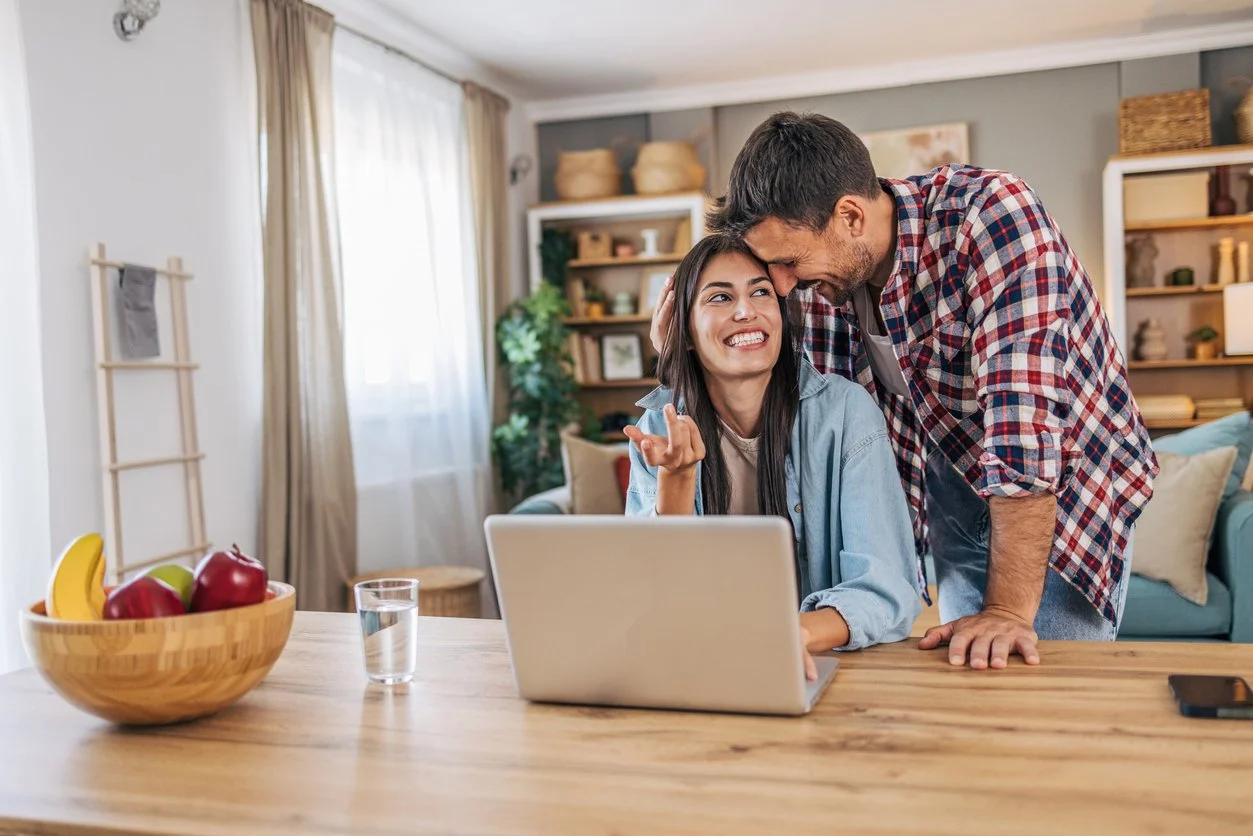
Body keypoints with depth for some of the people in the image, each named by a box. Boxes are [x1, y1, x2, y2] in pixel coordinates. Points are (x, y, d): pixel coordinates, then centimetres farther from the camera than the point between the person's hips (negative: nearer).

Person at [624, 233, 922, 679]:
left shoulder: (845, 412, -11)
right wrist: (676, 476, -23)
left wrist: (795, 633, -38)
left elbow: (887, 591, -18)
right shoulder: (659, 426, -3)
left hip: (830, 666, -1)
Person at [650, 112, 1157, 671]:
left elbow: (1024, 421, -37)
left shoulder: (991, 217, -31)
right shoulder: (824, 270, -12)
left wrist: (1009, 608, -38)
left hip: (1064, 488, -4)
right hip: (953, 488, 5)